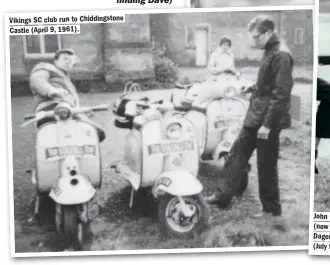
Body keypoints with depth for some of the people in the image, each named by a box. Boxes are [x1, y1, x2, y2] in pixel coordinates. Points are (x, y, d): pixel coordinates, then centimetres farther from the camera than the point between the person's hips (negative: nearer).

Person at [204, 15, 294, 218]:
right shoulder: (270, 52, 12)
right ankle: (223, 196, 21)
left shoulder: (282, 55, -17)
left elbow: (281, 94, -21)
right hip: (255, 117, 9)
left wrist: (267, 124, -22)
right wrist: (253, 88, 6)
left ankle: (272, 209, 19)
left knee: (266, 166, 2)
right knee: (237, 155, 12)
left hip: (268, 120, -9)